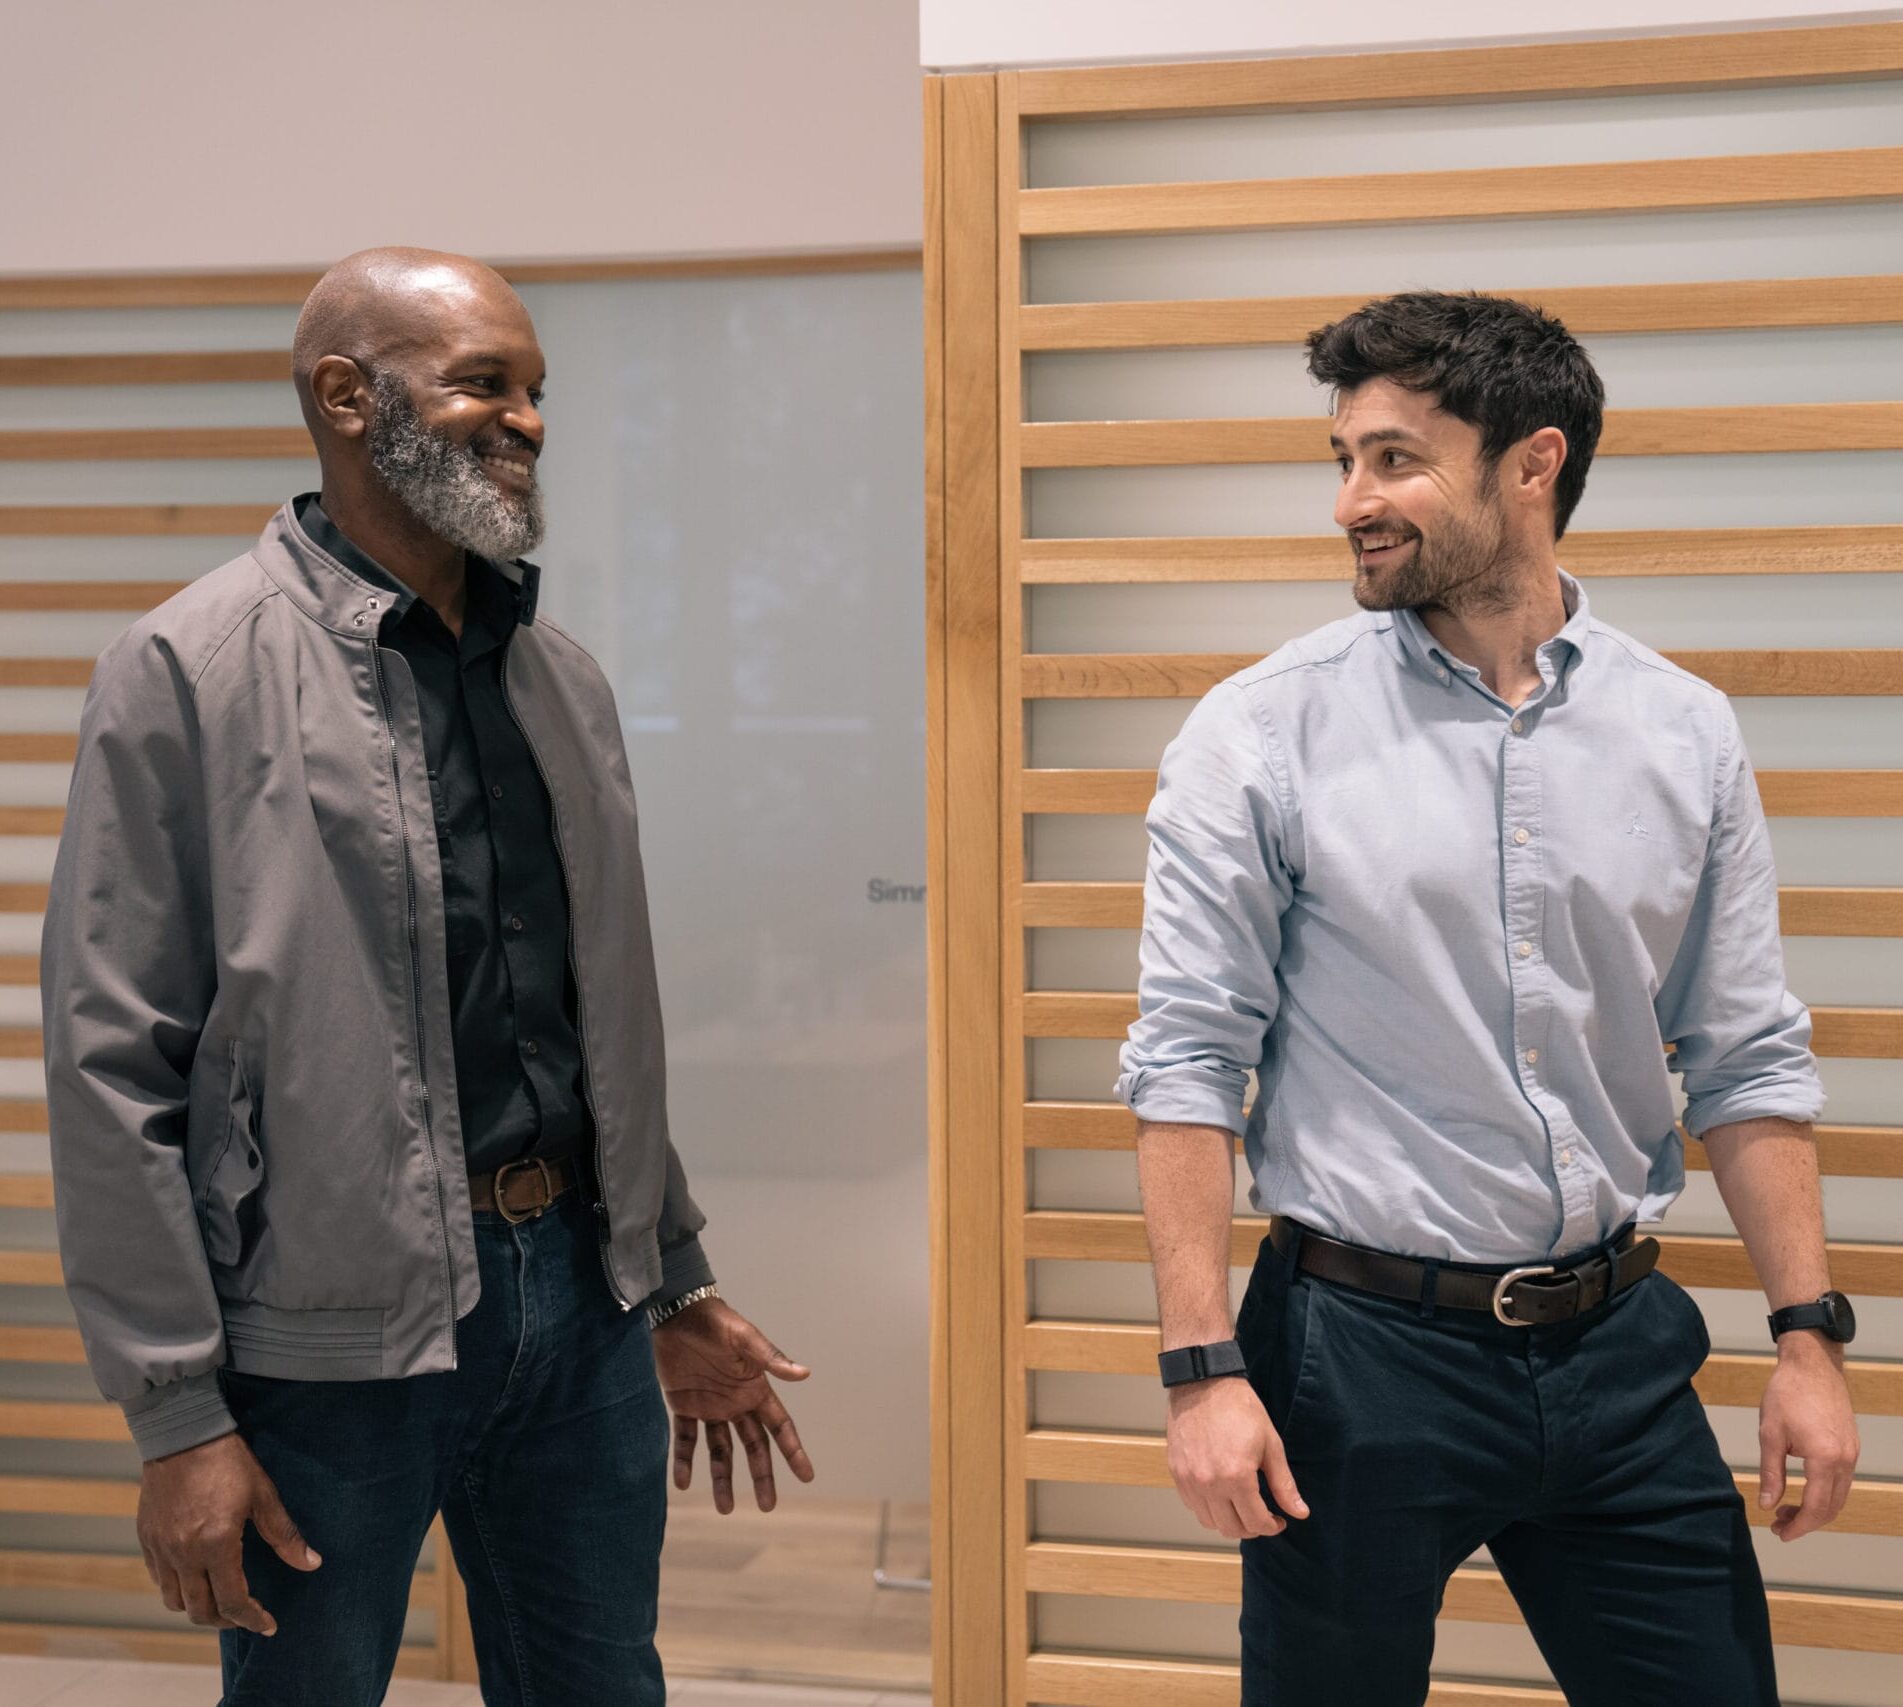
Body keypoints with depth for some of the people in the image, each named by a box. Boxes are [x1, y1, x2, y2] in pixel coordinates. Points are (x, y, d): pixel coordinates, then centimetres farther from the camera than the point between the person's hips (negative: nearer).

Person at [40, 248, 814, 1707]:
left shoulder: (564, 675, 9)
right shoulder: (191, 672, -9)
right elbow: (112, 1068, -11)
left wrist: (681, 1286, 17)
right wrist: (178, 1415, -12)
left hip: (581, 1293, 6)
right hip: (334, 1339, -5)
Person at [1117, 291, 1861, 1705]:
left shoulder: (1687, 735, 3)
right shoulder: (1261, 736, -7)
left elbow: (1749, 1059, 7)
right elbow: (1189, 1065, -8)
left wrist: (1811, 1335, 3)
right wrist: (1203, 1367, -12)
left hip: (1619, 1349, 3)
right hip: (1363, 1345, -3)